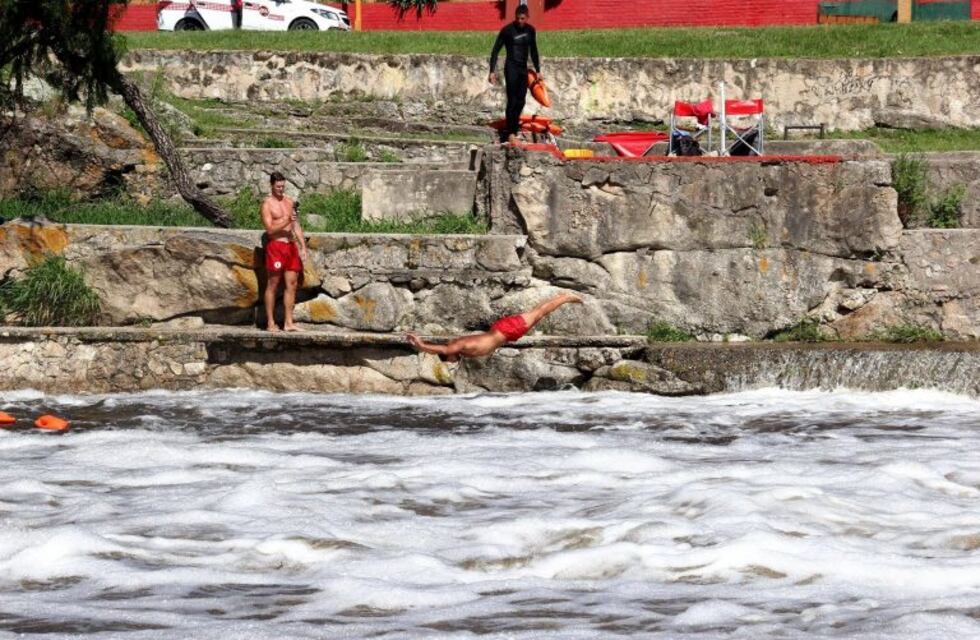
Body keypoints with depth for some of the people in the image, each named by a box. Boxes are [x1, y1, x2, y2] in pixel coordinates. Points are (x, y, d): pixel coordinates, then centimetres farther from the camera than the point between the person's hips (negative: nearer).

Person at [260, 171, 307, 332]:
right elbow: (270, 229, -12)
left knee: (292, 284, 2)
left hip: (291, 245, 6)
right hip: (276, 245, -6)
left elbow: (296, 225, 18)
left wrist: (303, 246, 12)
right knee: (272, 284, -2)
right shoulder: (267, 204, -4)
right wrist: (287, 221, -22)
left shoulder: (289, 202, 14)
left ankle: (288, 323, 4)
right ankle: (270, 323, 0)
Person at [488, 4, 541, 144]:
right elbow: (495, 51, -7)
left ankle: (507, 133, 11)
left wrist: (538, 70, 19)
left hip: (523, 69, 6)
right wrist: (492, 71, -14)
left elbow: (533, 51, 19)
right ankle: (510, 133, -7)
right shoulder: (507, 30, -9)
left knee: (520, 101, 4)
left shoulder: (530, 31, 6)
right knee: (512, 101, -10)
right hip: (511, 68, -6)